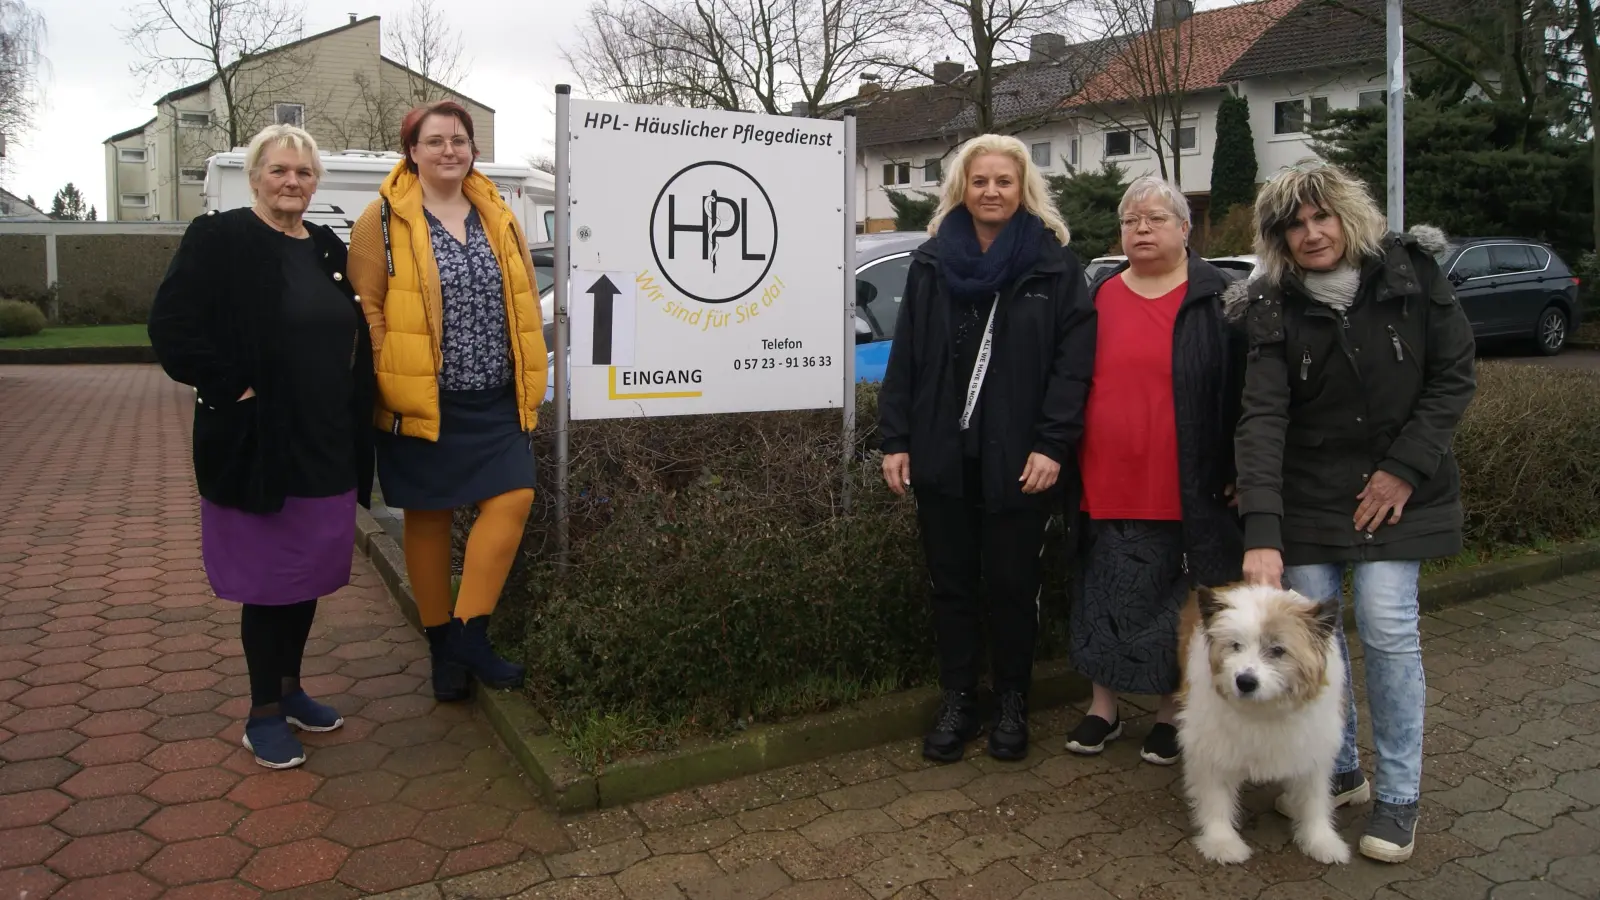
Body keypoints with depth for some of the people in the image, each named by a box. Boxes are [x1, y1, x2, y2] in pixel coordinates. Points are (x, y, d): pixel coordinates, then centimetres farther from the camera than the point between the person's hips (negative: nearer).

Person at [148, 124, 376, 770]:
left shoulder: (329, 249, 11)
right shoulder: (217, 240, -7)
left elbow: (354, 337, 18)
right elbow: (173, 328, -13)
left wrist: (352, 417, 8)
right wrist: (232, 387, -16)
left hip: (327, 447, 6)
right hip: (257, 444, -6)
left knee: (310, 572, 14)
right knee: (267, 579, 3)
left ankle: (289, 690, 32)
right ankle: (265, 714, 18)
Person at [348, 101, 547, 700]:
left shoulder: (498, 218, 10)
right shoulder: (384, 219, -3)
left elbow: (524, 307, 13)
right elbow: (366, 308, -6)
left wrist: (532, 389, 10)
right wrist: (385, 387, -12)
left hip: (496, 400, 4)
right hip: (422, 402, -4)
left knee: (513, 498, -7)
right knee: (428, 518, 6)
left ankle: (468, 633, 5)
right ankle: (440, 642, 22)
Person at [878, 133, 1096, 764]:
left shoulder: (1054, 266, -1)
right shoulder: (931, 263, 7)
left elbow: (1073, 363, -6)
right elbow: (904, 358, 6)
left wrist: (1052, 445, -14)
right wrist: (895, 440, 0)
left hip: (1019, 461, -2)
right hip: (942, 456, 3)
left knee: (1012, 584, 8)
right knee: (951, 582, 11)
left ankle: (1012, 705, 26)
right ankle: (957, 702, 25)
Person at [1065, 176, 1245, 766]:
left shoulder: (1217, 300, 0)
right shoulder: (1099, 297, 10)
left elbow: (1239, 390, -2)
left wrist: (1232, 471, -7)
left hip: (1185, 489, -3)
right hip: (1106, 485, 3)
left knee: (1179, 602, 7)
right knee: (1105, 597, 10)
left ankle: (1172, 712, 24)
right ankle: (1103, 707, 24)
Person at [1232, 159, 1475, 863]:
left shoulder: (1410, 273, -5)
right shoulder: (1271, 308, -9)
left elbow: (1454, 375, 0)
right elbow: (1262, 418, -20)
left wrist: (1405, 467, -11)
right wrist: (1261, 534, -29)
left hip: (1397, 488, -1)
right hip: (1308, 495, 1)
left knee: (1388, 627, -7)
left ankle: (1399, 795, 9)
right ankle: (1340, 771, 24)